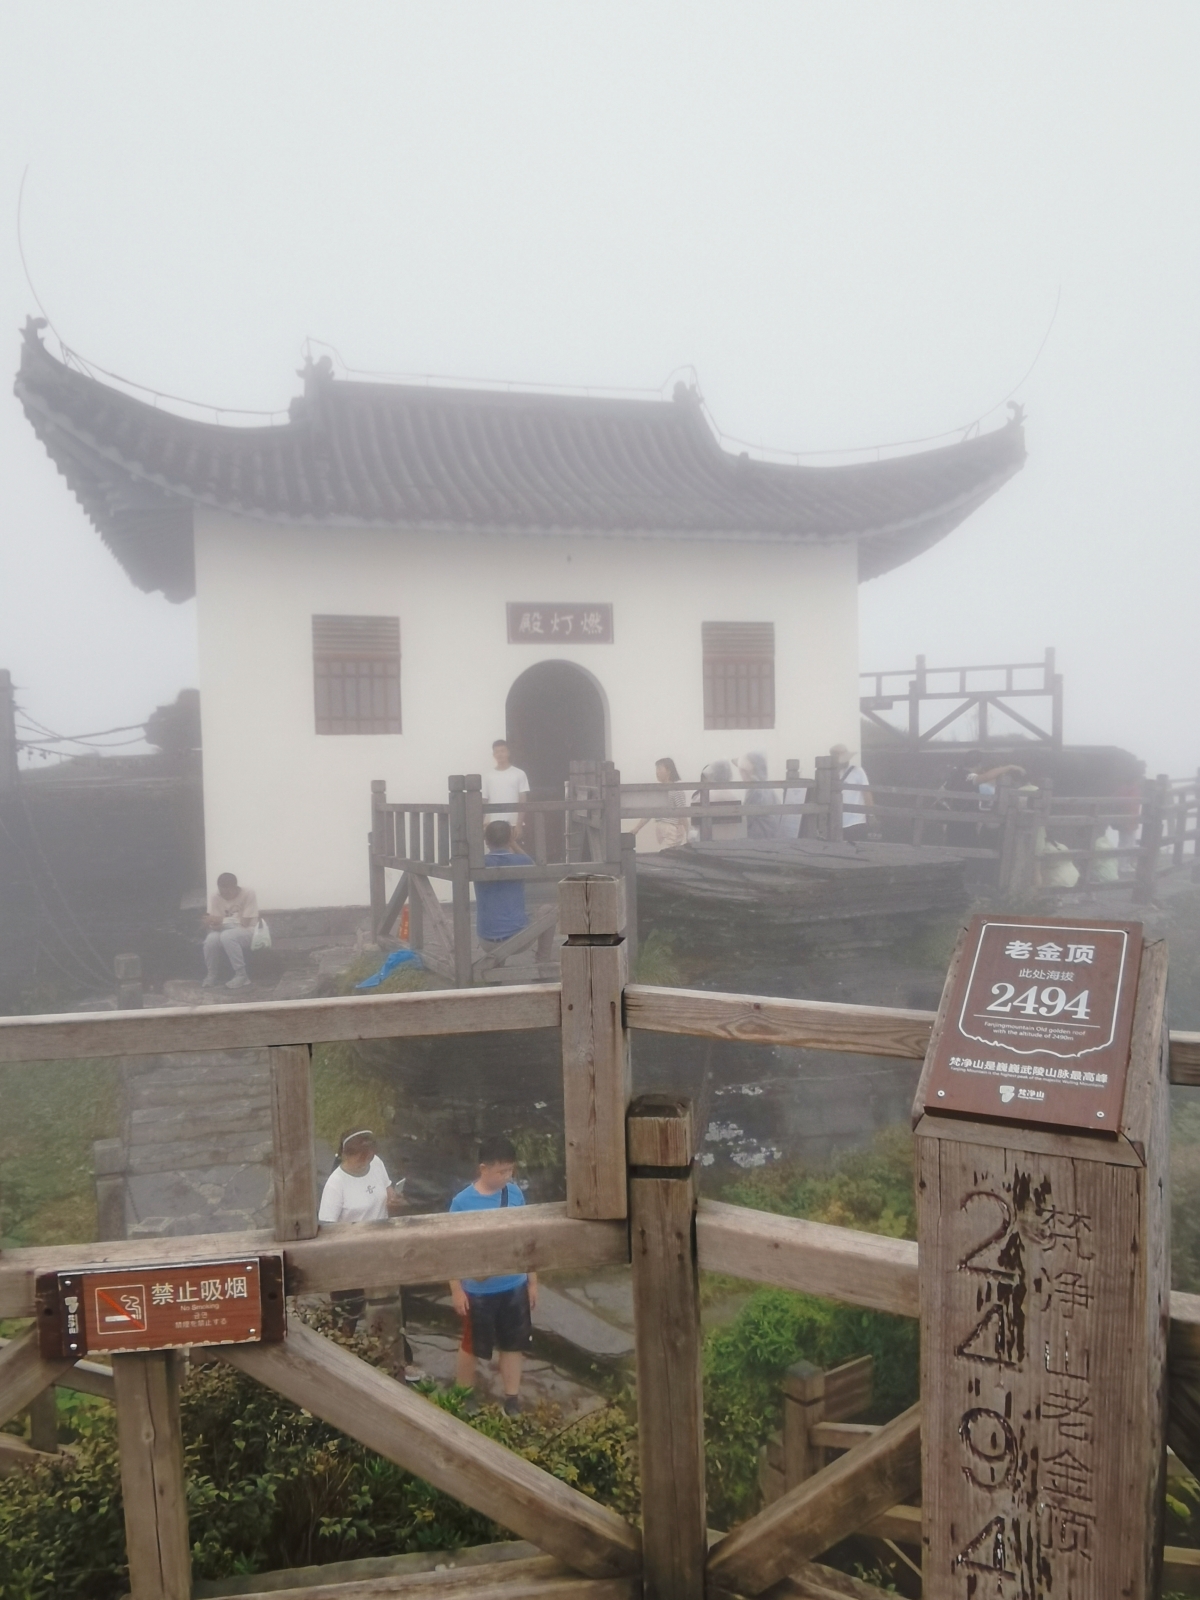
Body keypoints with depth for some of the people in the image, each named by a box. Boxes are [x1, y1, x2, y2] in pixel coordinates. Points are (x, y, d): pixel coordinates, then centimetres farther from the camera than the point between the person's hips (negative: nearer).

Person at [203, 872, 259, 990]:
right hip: (226, 930, 4)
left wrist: (222, 922, -25)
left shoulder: (248, 894, -17)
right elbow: (214, 920, -7)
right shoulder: (216, 897, -4)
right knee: (211, 939, -31)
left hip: (247, 932, -4)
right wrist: (211, 923, -31)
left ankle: (242, 976, -26)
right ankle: (211, 975, -9)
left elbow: (245, 923, -19)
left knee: (227, 936, -37)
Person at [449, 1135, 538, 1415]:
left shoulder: (515, 1193, -7)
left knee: (512, 1345, 16)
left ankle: (512, 1400, 32)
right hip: (479, 1290, -3)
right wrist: (456, 1290, -10)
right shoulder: (463, 1202, -19)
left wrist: (532, 1281, 7)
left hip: (514, 1286, 3)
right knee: (472, 1346, 15)